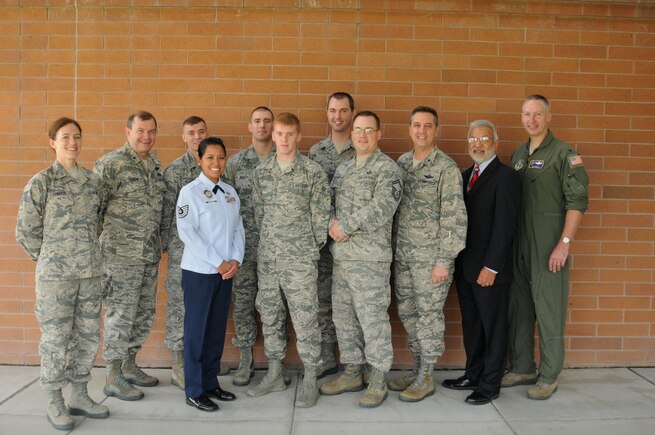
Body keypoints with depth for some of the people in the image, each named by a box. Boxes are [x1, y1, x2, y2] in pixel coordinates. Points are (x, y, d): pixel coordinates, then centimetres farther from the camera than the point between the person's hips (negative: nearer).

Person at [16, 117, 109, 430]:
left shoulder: (93, 180, 7)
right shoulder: (41, 182, -6)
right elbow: (26, 231, -3)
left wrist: (87, 253, 11)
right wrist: (51, 259, 3)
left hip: (91, 272, 5)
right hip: (55, 275, -4)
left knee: (88, 336, 10)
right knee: (55, 338, 4)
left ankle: (79, 396, 26)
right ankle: (54, 403, 19)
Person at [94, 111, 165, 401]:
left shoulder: (155, 165, 11)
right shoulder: (110, 164, -11)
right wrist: (98, 243, -11)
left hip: (150, 254, 7)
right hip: (121, 254, -7)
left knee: (144, 313, 14)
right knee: (121, 314, 0)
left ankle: (129, 365, 30)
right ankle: (113, 378, 13)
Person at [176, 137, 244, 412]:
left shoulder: (230, 193, 10)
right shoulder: (190, 191, -7)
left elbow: (238, 229, 10)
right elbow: (186, 232, -13)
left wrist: (235, 260, -6)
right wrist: (217, 262, -15)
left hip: (226, 271, 5)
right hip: (199, 271, -5)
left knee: (217, 328, 12)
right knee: (196, 329, 2)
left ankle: (211, 383, 24)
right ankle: (194, 391, 13)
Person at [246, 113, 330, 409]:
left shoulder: (313, 171, -5)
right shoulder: (261, 172, 7)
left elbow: (321, 214, -2)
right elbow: (258, 212, 12)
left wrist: (312, 248, 1)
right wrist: (268, 243, 10)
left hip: (300, 259, -4)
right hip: (267, 257, 5)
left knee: (305, 318, -2)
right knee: (270, 315, 12)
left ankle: (310, 380, 12)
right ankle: (274, 374, 27)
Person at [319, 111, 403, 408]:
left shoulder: (387, 169, -7)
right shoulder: (343, 169, 16)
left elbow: (381, 208, -20)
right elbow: (329, 202, 15)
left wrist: (345, 226, -17)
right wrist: (332, 223, -6)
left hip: (370, 257, -7)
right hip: (341, 255, 8)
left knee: (372, 317, -2)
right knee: (343, 315, 13)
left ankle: (378, 381, 11)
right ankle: (352, 372, 28)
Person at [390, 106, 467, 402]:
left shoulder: (446, 168, -10)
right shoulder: (401, 163, 9)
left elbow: (454, 218, -13)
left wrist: (444, 261, -16)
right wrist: (393, 249, 10)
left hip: (431, 256, -6)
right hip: (402, 255, 6)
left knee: (429, 315, 2)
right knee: (407, 314, 13)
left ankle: (426, 378, 15)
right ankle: (417, 370, 28)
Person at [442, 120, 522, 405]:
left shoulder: (505, 176, -10)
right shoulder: (464, 176, 13)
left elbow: (504, 226, -16)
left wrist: (491, 266, -20)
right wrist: (455, 261, 5)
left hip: (489, 268, -7)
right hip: (464, 266, 7)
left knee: (493, 327, 6)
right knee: (470, 325, 16)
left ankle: (490, 385, 17)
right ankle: (473, 376, 29)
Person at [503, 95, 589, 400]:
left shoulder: (564, 153, -6)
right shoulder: (518, 154, 13)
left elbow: (578, 201, -11)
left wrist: (564, 243, -17)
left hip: (548, 245, -6)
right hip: (518, 243, 6)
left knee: (548, 308, 0)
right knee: (518, 306, 12)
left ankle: (549, 376, 13)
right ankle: (522, 368, 25)